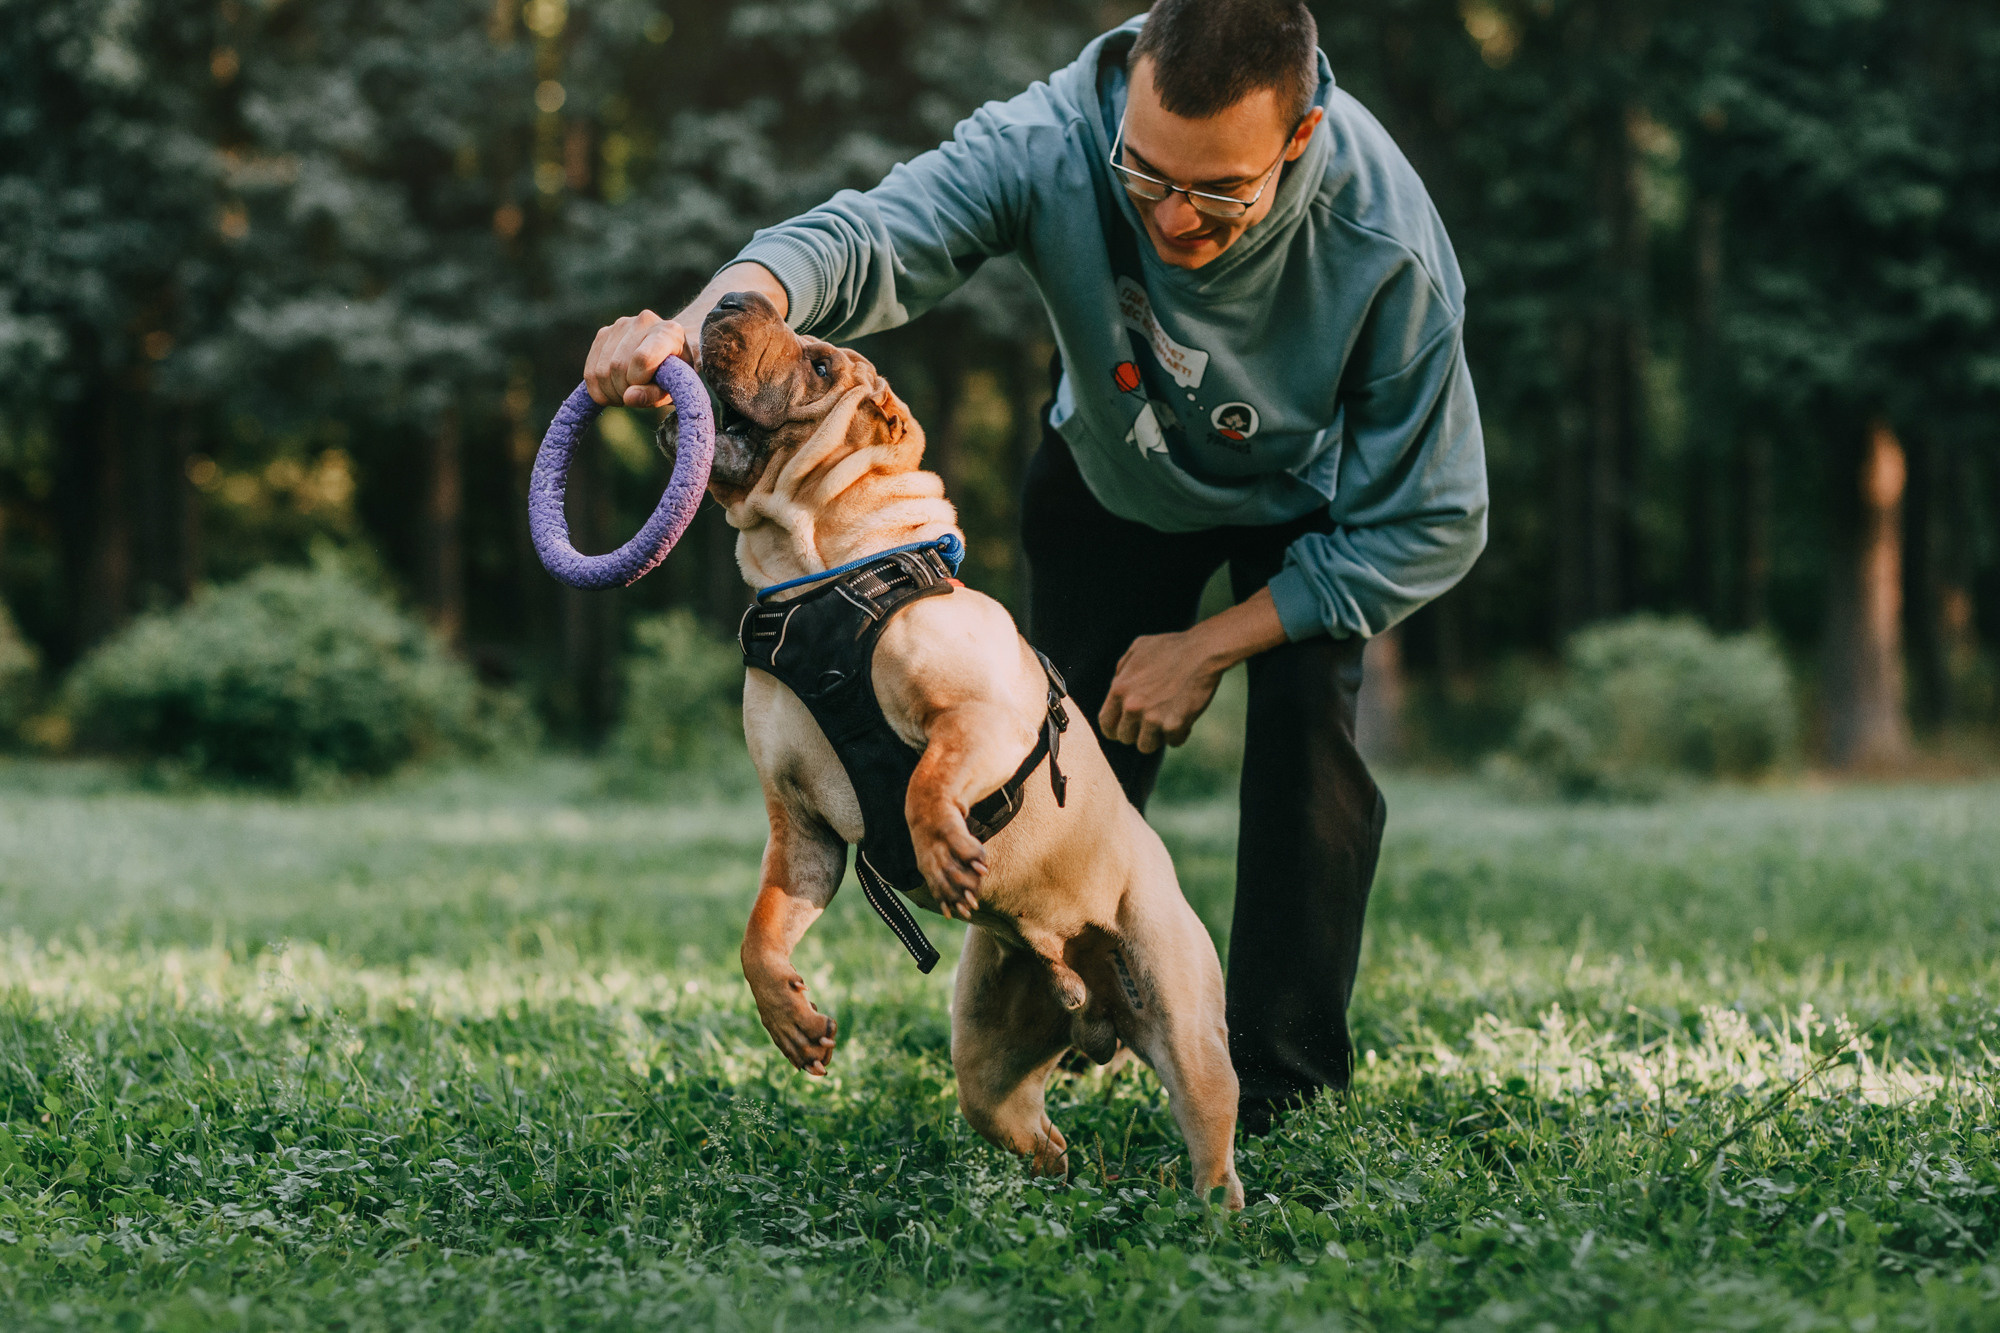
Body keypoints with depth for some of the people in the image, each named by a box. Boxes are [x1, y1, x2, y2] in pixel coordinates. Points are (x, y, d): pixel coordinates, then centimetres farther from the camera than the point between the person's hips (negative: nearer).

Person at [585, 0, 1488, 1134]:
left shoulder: (1387, 244, -39)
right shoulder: (1051, 146, -39)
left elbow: (1433, 522, -28)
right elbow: (870, 238, -55)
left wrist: (1212, 646, -26)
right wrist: (700, 325, -76)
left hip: (1308, 497, -2)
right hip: (1116, 475, 2)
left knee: (1308, 722, -21)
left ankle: (1286, 1081, -5)